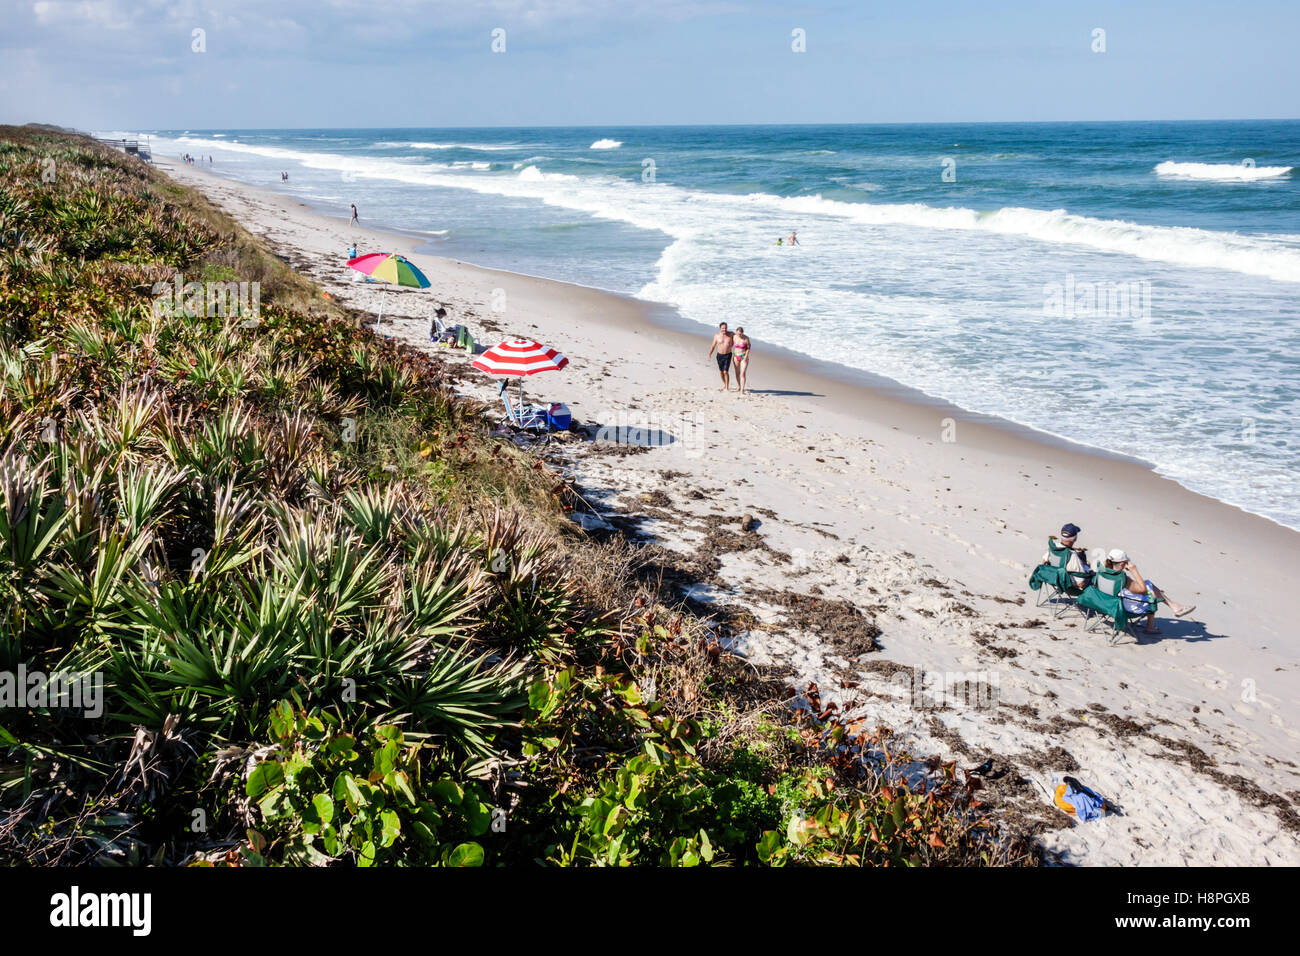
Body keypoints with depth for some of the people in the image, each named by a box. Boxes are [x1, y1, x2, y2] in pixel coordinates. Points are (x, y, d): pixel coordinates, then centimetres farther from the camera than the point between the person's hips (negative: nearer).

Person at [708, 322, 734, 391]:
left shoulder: (730, 334, -4)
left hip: (728, 355, -2)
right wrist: (709, 355, 3)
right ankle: (725, 385, 34)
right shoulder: (716, 336, -3)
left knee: (725, 372, -12)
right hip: (720, 355, 2)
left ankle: (727, 388, -3)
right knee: (721, 372, 13)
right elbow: (713, 346, 5)